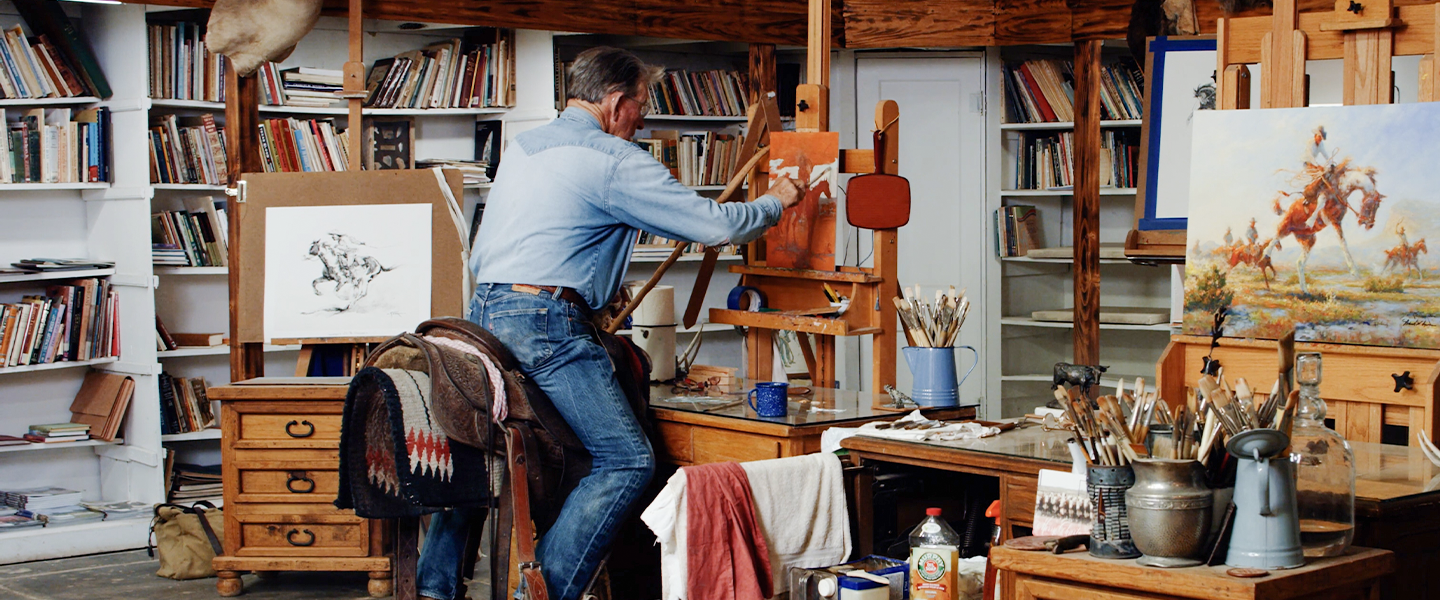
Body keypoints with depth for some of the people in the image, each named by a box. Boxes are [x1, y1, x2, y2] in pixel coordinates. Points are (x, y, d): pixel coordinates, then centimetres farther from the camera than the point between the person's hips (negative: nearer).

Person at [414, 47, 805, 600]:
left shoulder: (523, 146, 19)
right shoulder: (614, 161, -7)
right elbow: (714, 225, -9)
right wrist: (774, 203, 11)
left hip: (483, 311, 9)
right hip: (545, 324, -9)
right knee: (627, 459, -6)